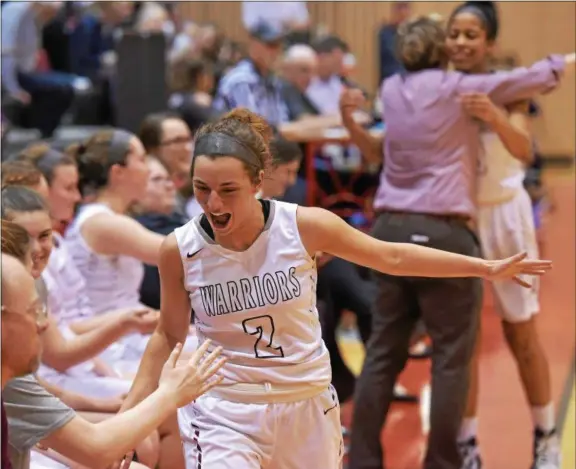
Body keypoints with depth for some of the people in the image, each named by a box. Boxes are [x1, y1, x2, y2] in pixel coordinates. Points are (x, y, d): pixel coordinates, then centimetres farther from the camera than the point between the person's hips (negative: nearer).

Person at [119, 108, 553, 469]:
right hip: (222, 411, -2)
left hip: (307, 405, 2)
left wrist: (487, 268, 2)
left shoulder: (304, 226, -14)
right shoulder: (179, 250, -13)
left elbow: (392, 257, 0)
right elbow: (169, 336, 3)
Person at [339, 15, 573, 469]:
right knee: (451, 357, 2)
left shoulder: (393, 90, 12)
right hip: (442, 233, -6)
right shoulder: (457, 87, -2)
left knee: (383, 353, 9)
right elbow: (531, 78, 6)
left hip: (391, 229, 6)